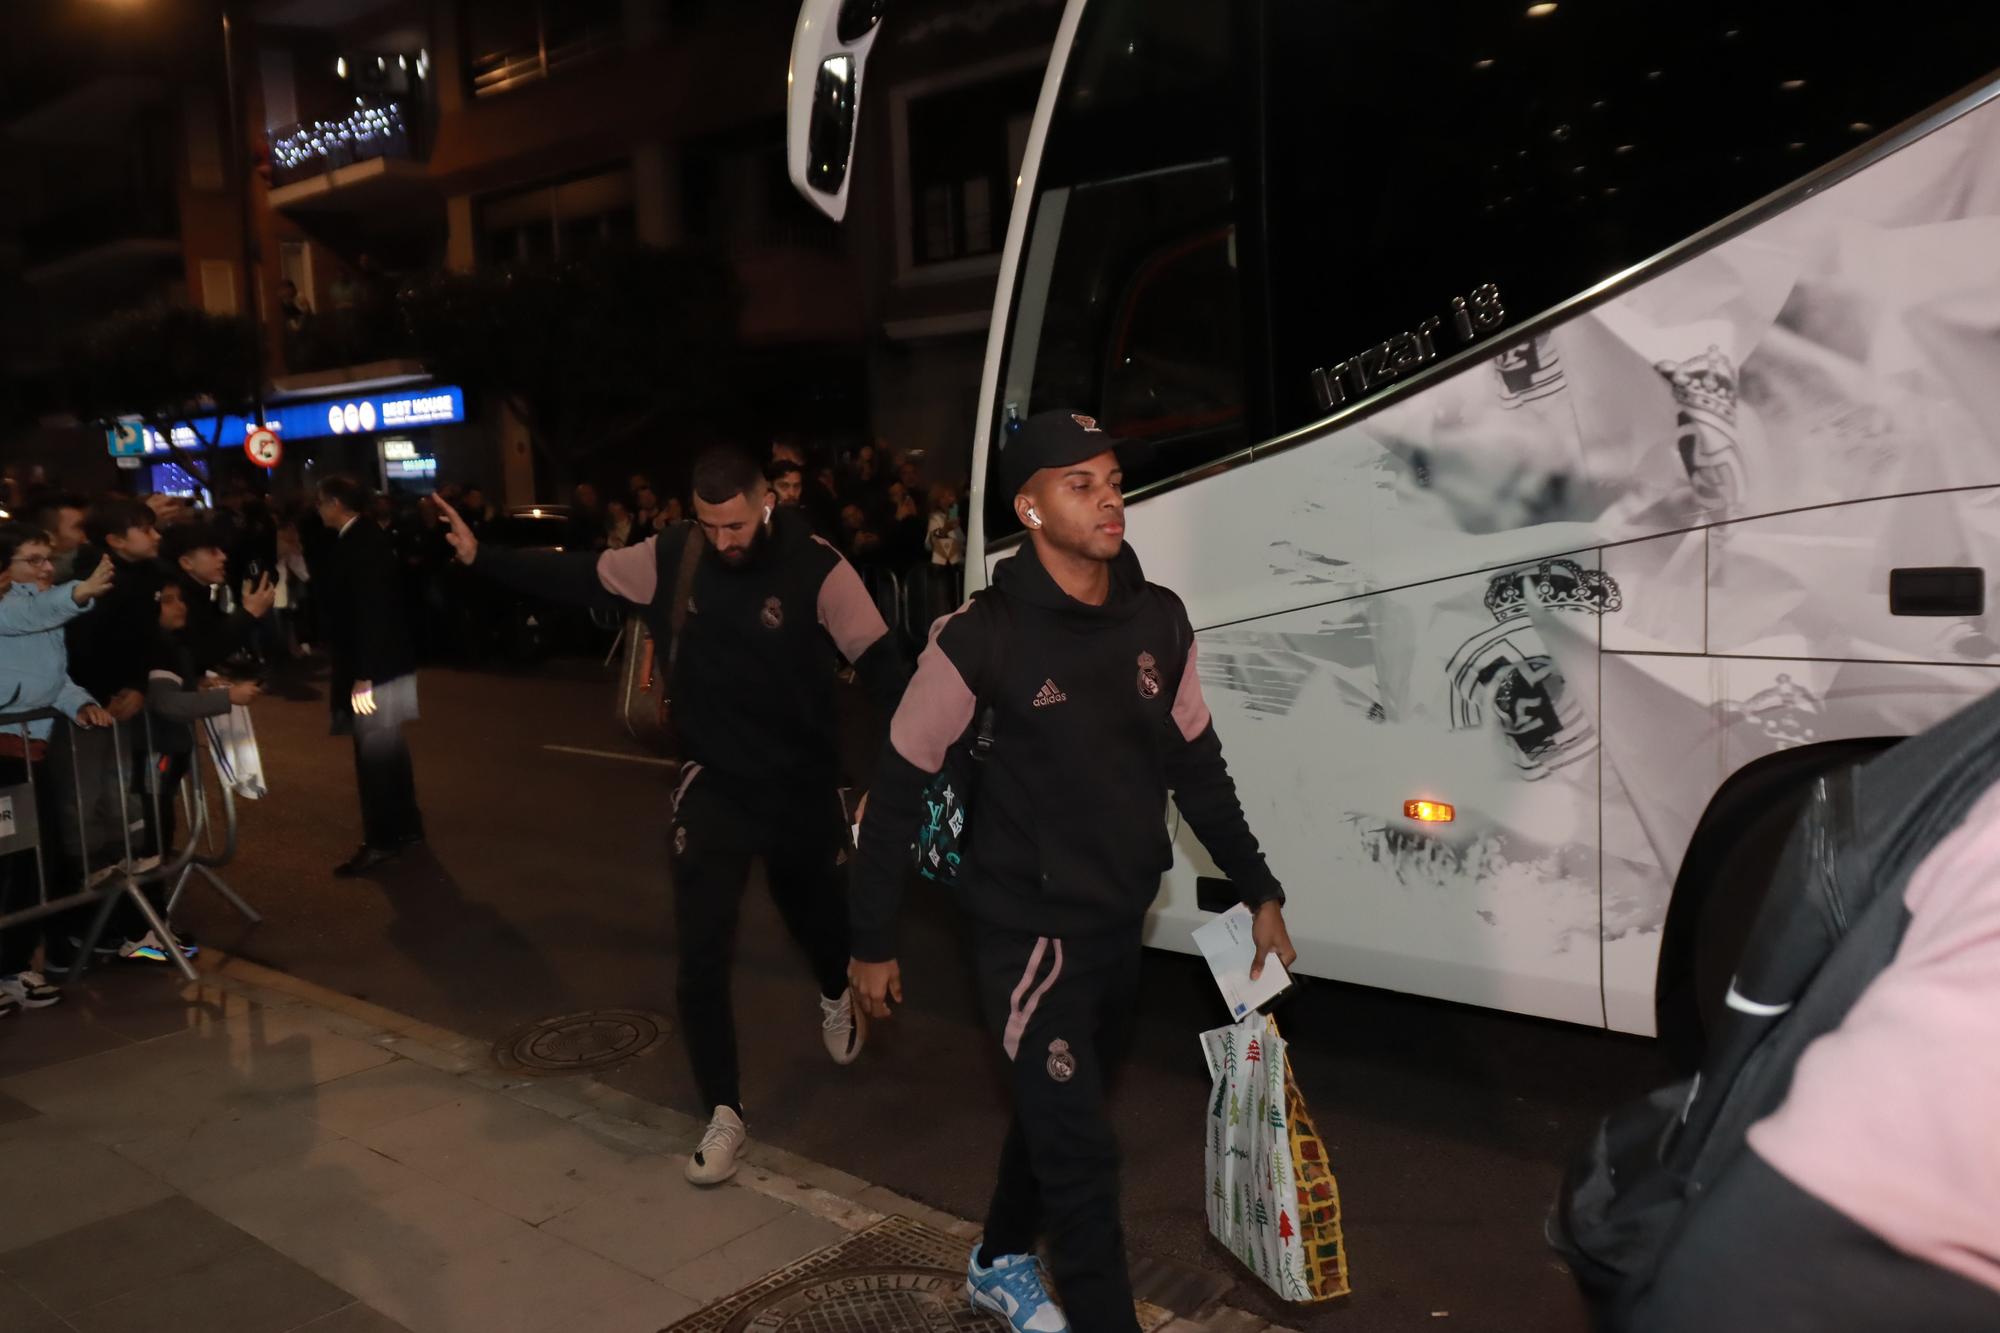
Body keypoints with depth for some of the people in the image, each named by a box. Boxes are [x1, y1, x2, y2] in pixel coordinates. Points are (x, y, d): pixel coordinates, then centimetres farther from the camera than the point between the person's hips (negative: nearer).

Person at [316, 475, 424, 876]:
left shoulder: (361, 544, -19)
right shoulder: (364, 539, 11)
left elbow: (371, 613, -23)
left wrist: (363, 676, -23)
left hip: (375, 669, -10)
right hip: (380, 665, 10)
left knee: (374, 755, -4)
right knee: (387, 750, 17)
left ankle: (382, 841, 3)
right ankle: (405, 827, 27)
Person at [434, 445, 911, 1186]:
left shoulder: (817, 570, -18)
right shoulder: (670, 559, -7)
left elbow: (879, 663, -23)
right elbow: (576, 578, 3)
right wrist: (480, 557, 2)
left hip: (802, 787, -1)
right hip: (712, 786, 2)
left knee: (816, 914, 21)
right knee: (700, 953, -5)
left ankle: (837, 997, 58)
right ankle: (723, 1114, 10)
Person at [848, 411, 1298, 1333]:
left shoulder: (1158, 620, -2)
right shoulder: (982, 638, -18)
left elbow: (1196, 767, 9)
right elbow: (898, 787, -11)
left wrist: (1259, 892, 10)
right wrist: (872, 941, -7)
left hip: (1120, 924, 6)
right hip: (1029, 929, -6)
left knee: (1055, 1112, 23)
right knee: (1081, 1149, -3)